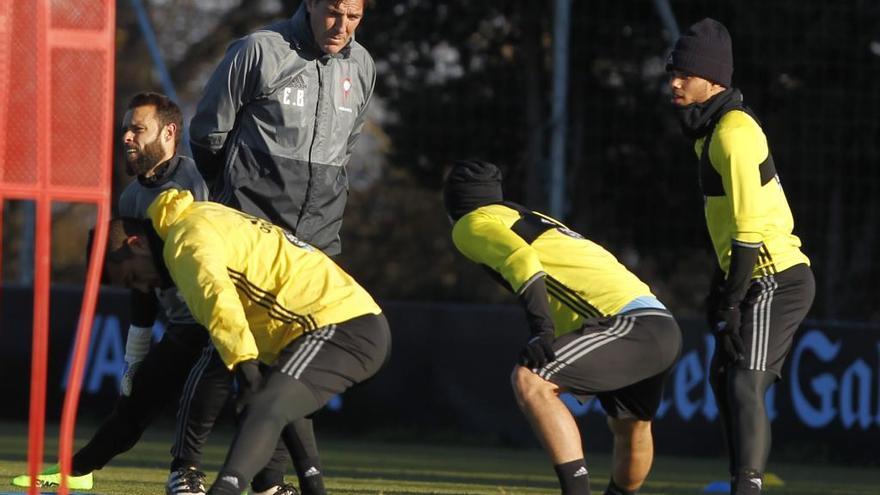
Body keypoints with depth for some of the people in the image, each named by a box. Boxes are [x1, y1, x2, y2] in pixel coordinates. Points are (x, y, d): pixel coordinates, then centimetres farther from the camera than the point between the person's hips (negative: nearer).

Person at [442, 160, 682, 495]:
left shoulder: (473, 224, 5)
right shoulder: (534, 219, 30)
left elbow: (520, 260, -14)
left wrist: (541, 328, -23)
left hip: (631, 324, -9)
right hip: (663, 327, 9)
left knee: (529, 380, -20)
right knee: (629, 426, 30)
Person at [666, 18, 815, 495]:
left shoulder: (733, 133, -16)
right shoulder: (713, 128, 15)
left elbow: (750, 227, -21)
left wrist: (732, 301, -20)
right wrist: (719, 287, 20)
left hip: (774, 280, -11)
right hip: (773, 278, 11)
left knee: (744, 384, -19)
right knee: (724, 377, 19)